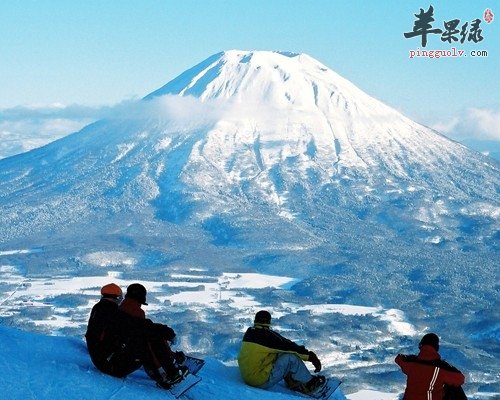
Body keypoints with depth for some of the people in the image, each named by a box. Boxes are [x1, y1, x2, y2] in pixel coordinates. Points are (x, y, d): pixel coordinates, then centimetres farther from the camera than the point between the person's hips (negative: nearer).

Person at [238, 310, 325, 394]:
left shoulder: (248, 333, 10)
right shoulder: (268, 335, -14)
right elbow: (289, 346, -11)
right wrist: (311, 356, -5)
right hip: (262, 382, -8)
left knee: (280, 353, 19)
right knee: (291, 357, -7)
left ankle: (294, 384, 20)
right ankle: (309, 384, 7)